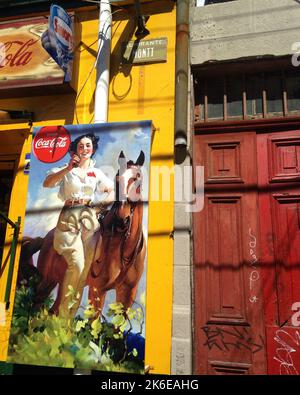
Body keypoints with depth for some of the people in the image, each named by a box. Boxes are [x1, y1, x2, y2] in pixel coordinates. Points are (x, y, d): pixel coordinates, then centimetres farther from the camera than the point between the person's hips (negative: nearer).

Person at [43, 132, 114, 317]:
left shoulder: (97, 172, 15)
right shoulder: (66, 170, 7)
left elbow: (113, 191, 14)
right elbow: (47, 183, -7)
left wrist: (104, 203, -5)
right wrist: (68, 168, -16)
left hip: (90, 218, 3)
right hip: (69, 218, -3)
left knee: (85, 267, 0)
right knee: (77, 264, -18)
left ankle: (73, 313, 15)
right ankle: (63, 312, 0)